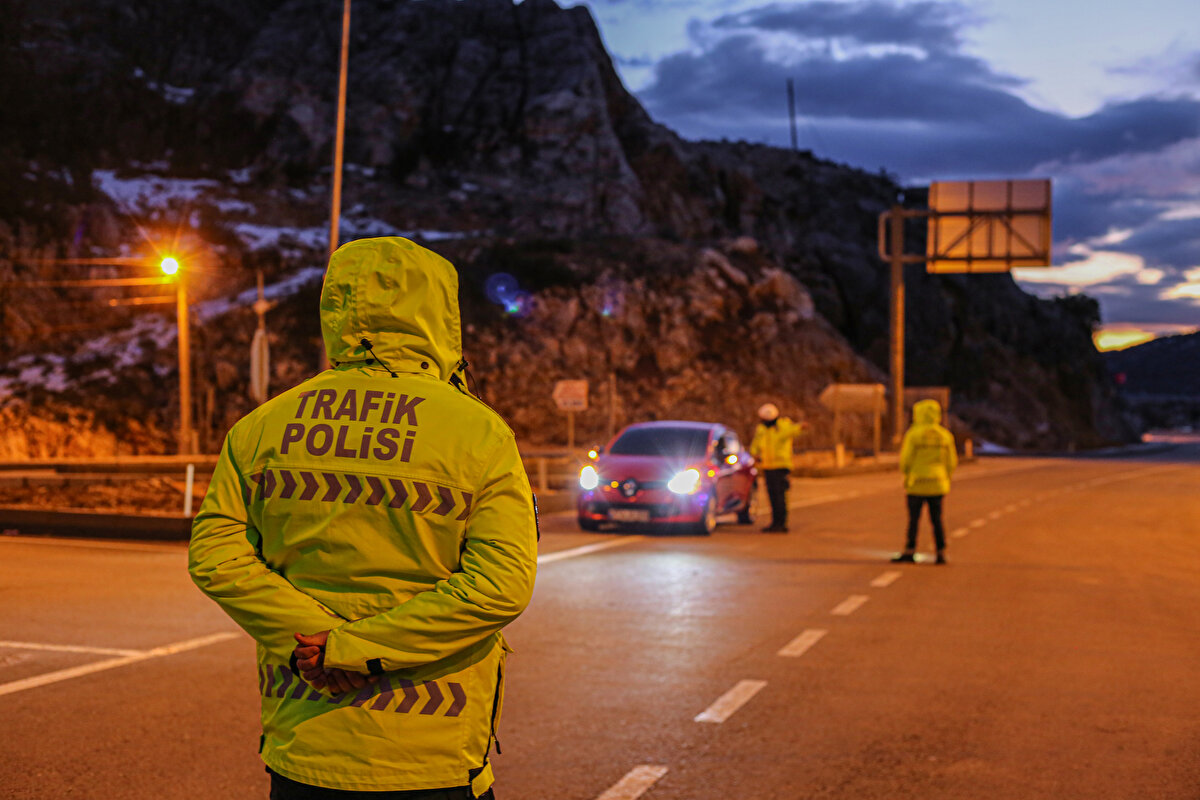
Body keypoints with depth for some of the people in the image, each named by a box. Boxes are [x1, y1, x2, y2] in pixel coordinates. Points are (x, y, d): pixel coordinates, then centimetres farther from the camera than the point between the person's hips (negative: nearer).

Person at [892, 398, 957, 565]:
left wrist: (906, 476, 8)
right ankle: (941, 553, 6)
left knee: (914, 519, 2)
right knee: (937, 519, 8)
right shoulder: (945, 435, 3)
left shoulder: (913, 433, -9)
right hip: (937, 485, 4)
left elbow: (905, 459, -10)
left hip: (917, 484, -4)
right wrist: (946, 480, 17)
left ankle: (910, 552, 2)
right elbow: (952, 462, 6)